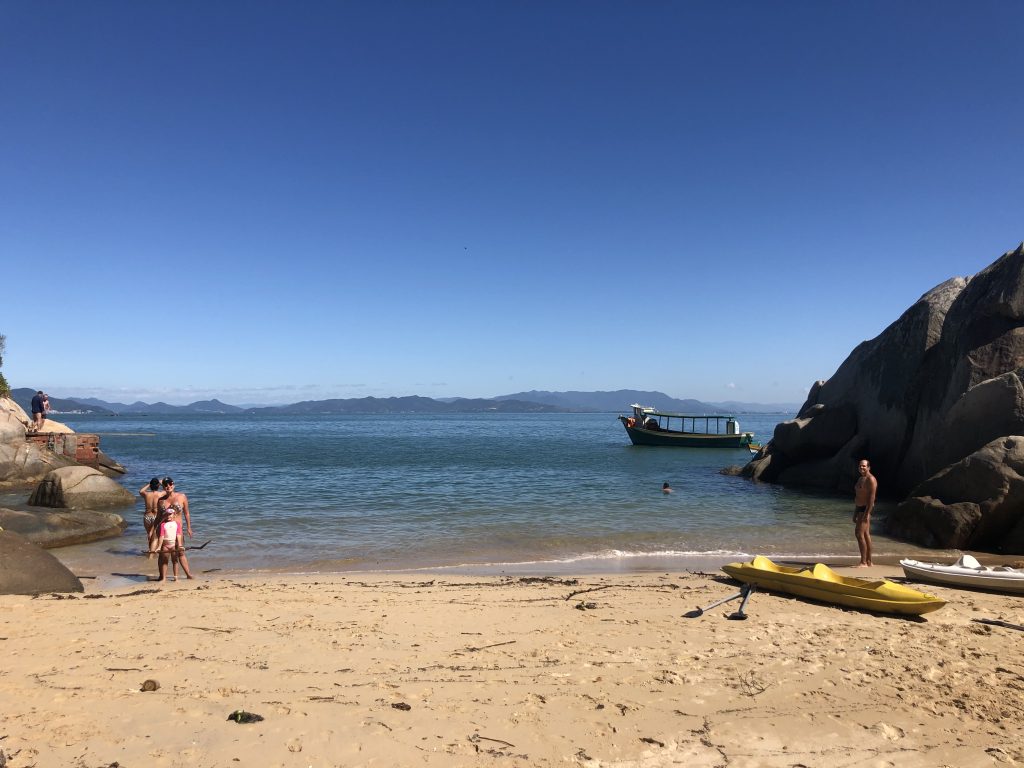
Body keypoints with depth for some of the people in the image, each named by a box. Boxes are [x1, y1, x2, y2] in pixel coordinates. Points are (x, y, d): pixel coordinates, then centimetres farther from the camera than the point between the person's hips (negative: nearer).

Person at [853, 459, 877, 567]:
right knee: (866, 534, 12)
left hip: (866, 509, -10)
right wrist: (855, 513, 21)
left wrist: (867, 513, -25)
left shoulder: (870, 479, -13)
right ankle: (868, 561, 18)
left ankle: (863, 562, -14)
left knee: (859, 534, -15)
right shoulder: (860, 479, 18)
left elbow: (872, 497, -20)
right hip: (860, 509, 10)